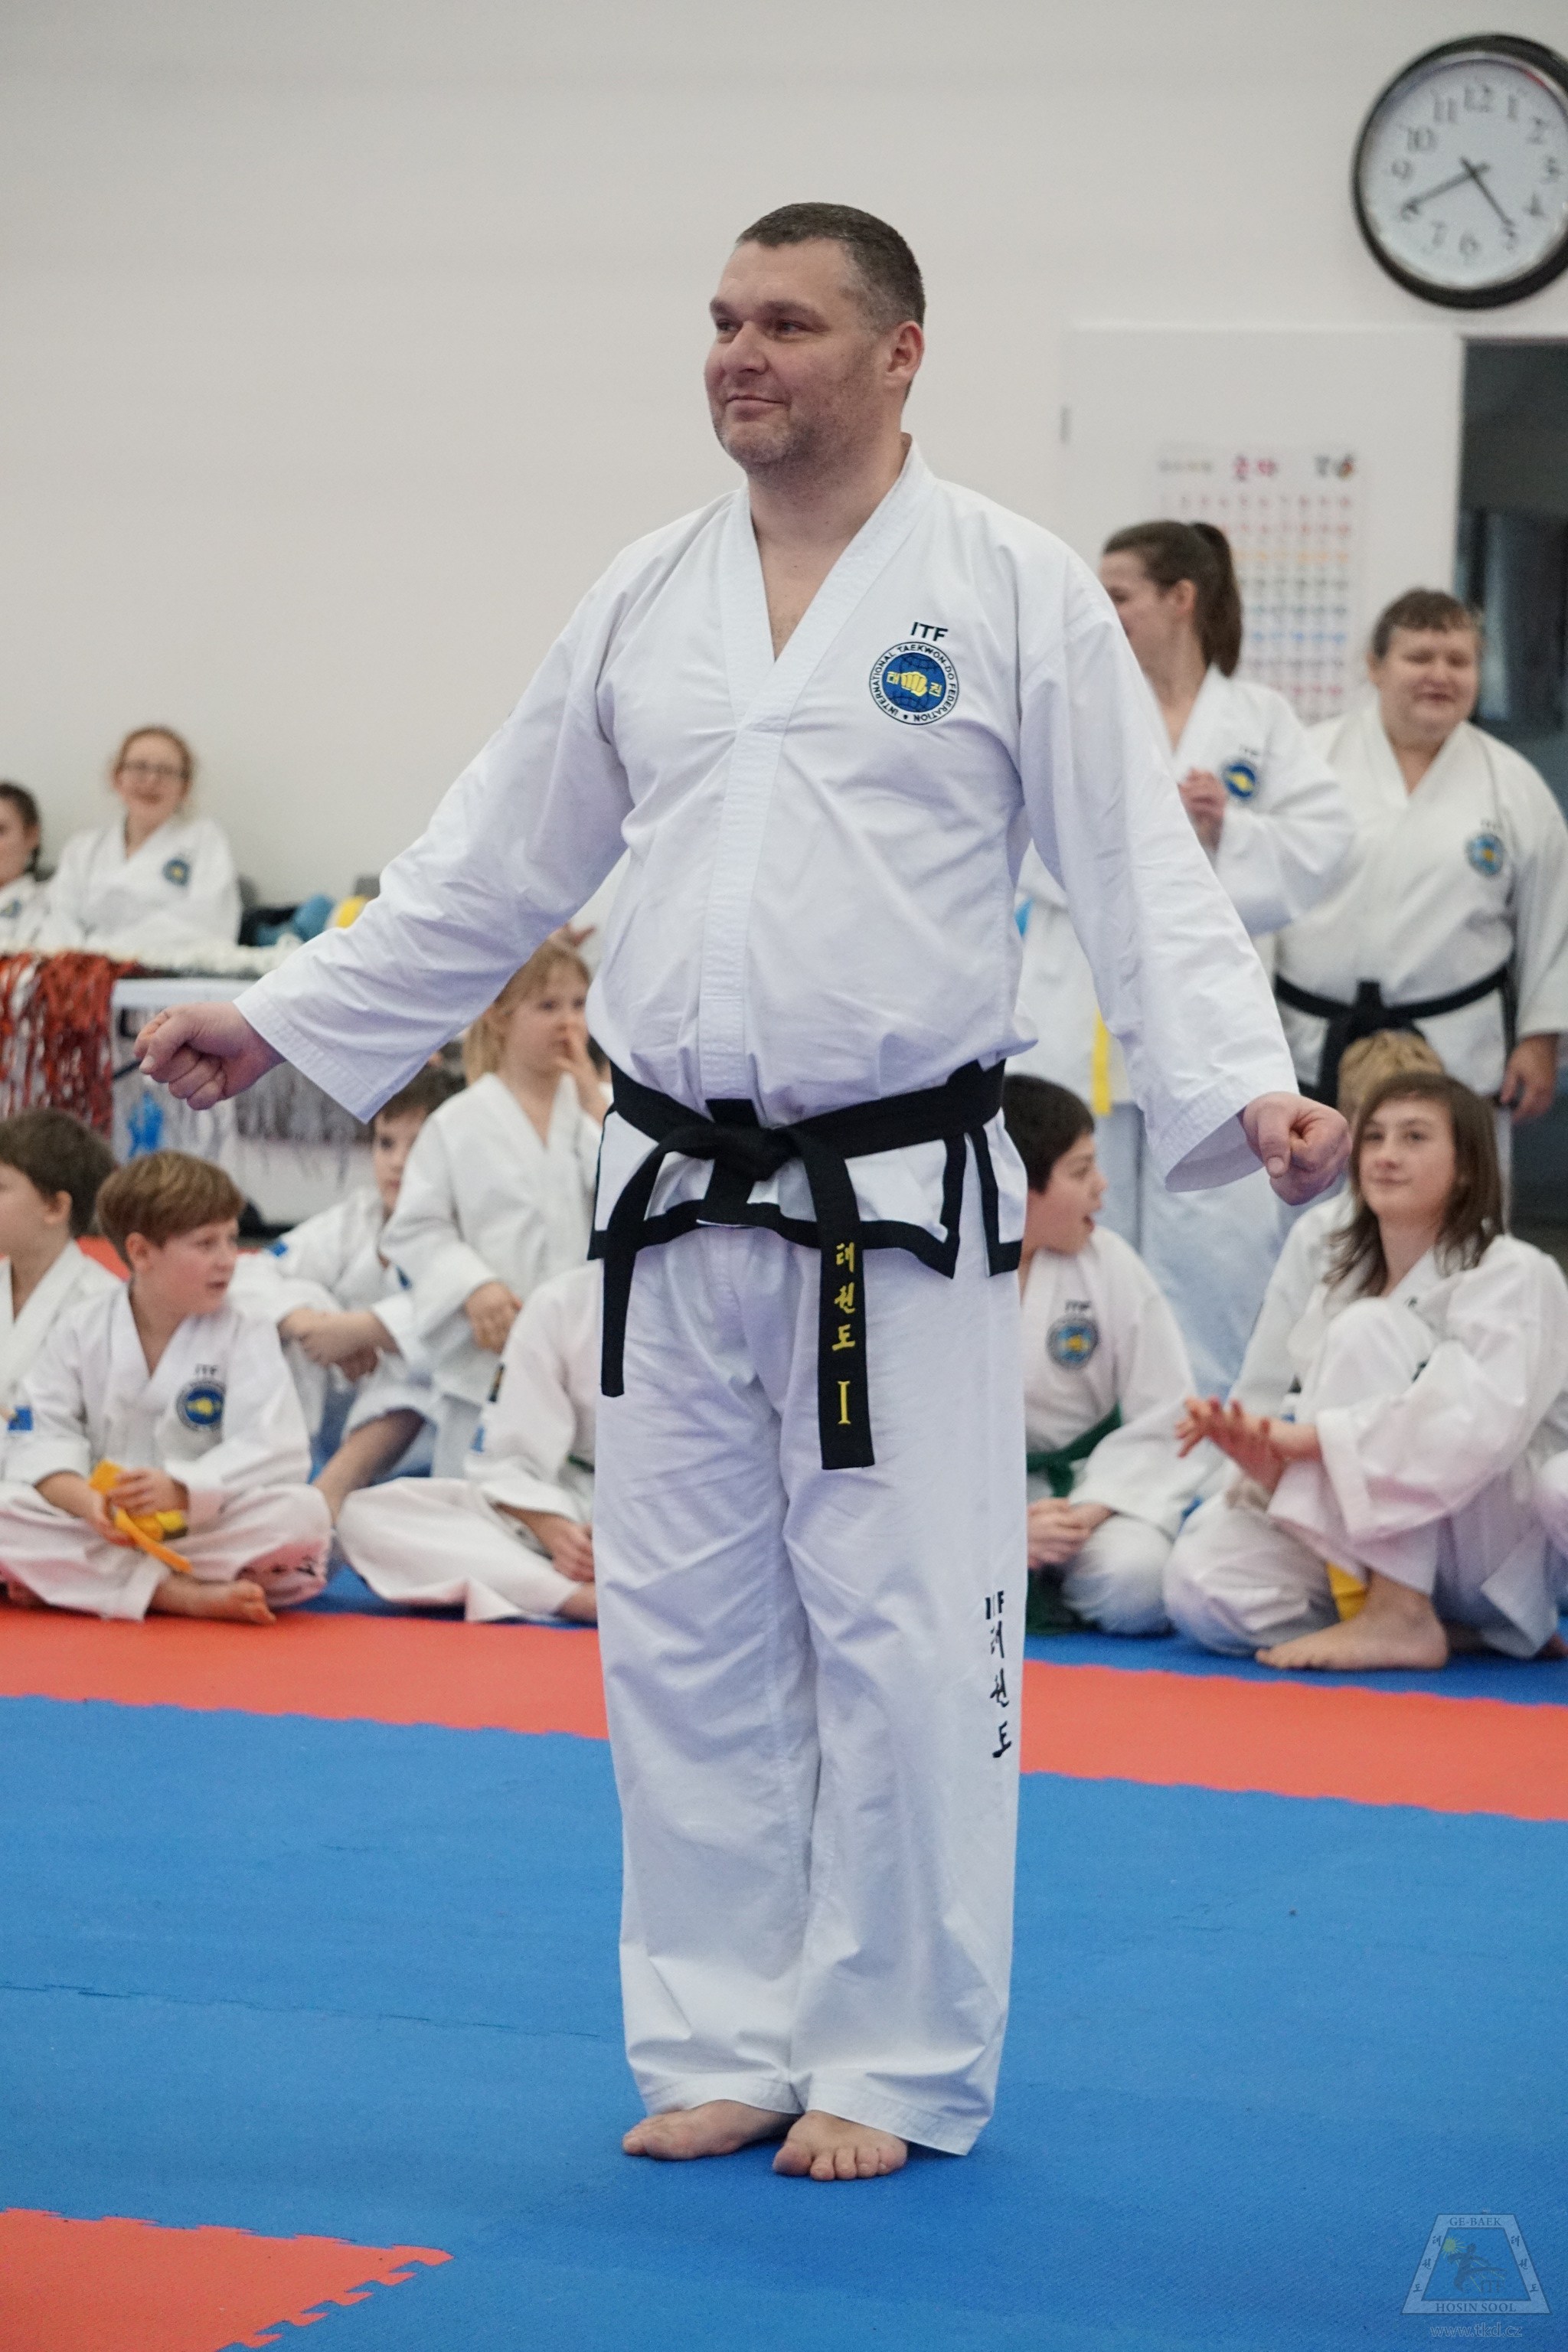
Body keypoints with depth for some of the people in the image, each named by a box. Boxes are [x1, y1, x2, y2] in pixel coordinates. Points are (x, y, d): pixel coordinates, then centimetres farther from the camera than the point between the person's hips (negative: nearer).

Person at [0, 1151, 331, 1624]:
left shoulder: (247, 1337, -1)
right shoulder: (80, 1333, 3)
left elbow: (272, 1454, -13)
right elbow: (42, 1438, -4)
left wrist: (181, 1491, -30)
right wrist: (85, 1499, -26)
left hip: (209, 1528, 0)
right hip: (104, 1529, 0)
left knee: (305, 1514, -29)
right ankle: (183, 1595, -30)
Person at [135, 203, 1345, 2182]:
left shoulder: (1014, 591, -4)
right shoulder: (649, 602, 9)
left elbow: (1144, 878, -7)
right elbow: (490, 871, 17)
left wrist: (1248, 1090, -21)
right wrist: (282, 1020, 15)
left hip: (898, 1208, -4)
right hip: (677, 1206, 5)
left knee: (904, 1641, -2)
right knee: (686, 1638, 9)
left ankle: (891, 2067, 12)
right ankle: (727, 2041, 21)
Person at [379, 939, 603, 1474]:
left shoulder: (601, 1107, 7)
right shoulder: (458, 1124, 0)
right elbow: (414, 1229, -1)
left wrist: (594, 1102, -8)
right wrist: (473, 1287, -16)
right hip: (488, 1360, -2)